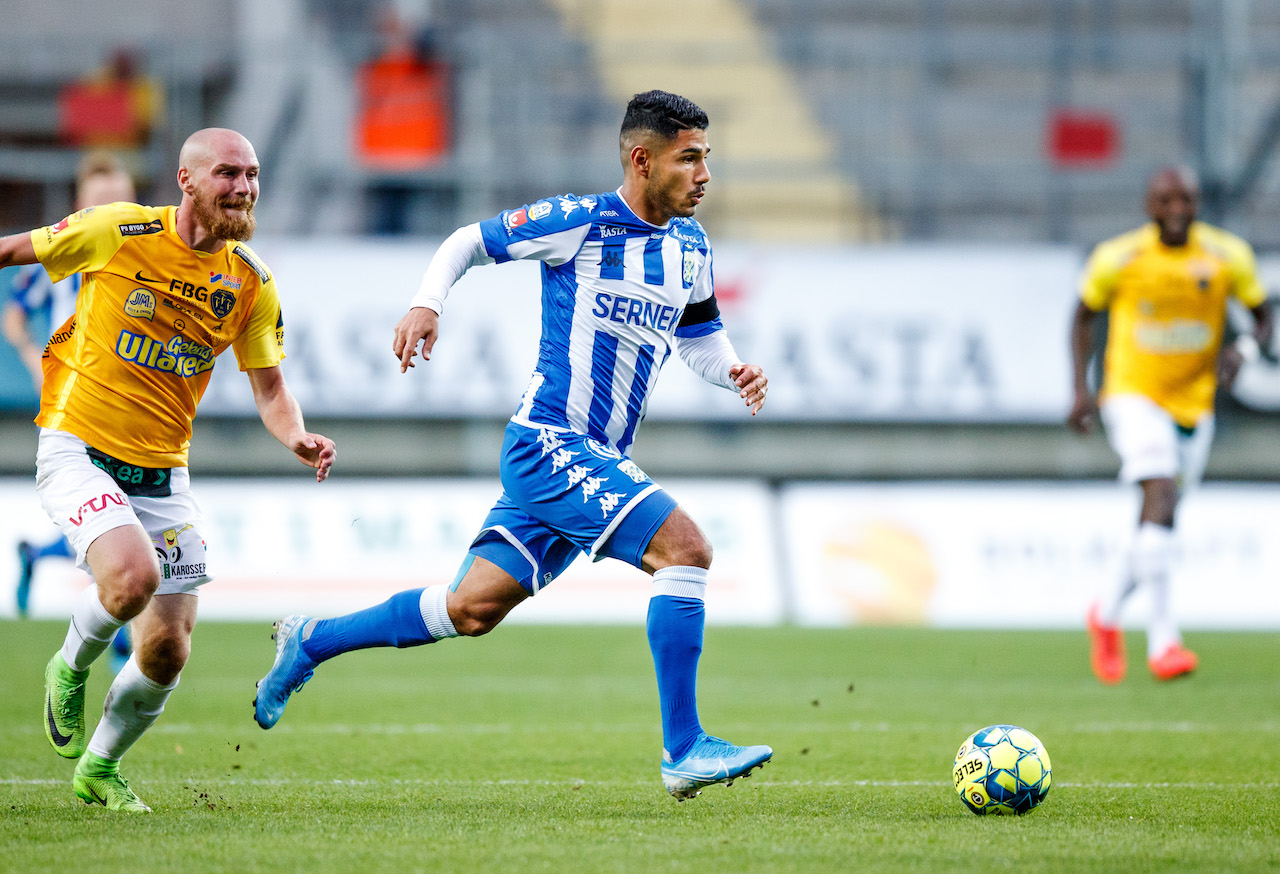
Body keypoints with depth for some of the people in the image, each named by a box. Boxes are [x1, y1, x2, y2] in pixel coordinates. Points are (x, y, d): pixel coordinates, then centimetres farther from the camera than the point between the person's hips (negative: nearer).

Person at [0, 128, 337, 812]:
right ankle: (70, 670, 3)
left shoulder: (251, 282, 1)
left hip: (162, 472, 5)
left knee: (166, 654, 1)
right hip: (77, 447, -5)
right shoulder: (117, 232, -11)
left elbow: (269, 387, 7)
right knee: (132, 576, -31)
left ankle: (99, 770, 30)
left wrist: (297, 437, -14)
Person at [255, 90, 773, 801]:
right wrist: (426, 303, -14)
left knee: (472, 609, 11)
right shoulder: (576, 223, -9)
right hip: (546, 443, -8)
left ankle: (309, 642, 29)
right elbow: (468, 242, 2)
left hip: (602, 459, 8)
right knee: (685, 548, -22)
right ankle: (683, 752, -19)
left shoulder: (690, 246, 11)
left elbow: (699, 337, 23)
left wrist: (733, 371, 2)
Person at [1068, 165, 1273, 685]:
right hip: (1134, 394, -4)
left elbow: (1262, 316, 5)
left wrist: (1245, 349, -17)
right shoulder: (1117, 259, -9)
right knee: (1160, 494, -25)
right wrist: (1081, 389, -3)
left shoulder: (1228, 256, -5)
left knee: (1159, 524, 11)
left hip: (1195, 403, 4)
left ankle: (1109, 612, 39)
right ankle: (1162, 640, -28)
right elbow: (1085, 314, 6)